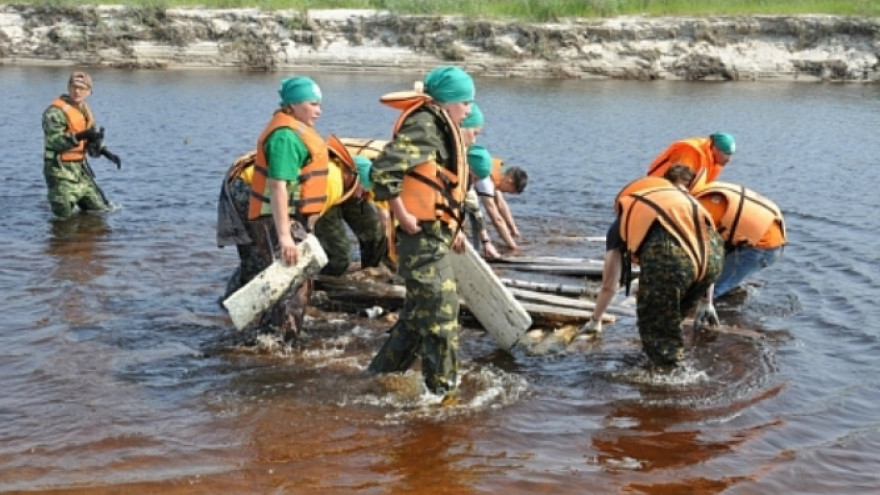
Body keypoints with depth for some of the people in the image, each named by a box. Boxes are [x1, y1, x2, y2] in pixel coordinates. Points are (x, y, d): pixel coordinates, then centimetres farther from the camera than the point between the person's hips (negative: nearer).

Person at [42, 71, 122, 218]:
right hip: (60, 170, -8)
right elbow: (54, 141, -27)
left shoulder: (85, 110, 12)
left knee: (100, 210, 12)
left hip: (80, 169, 8)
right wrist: (80, 136, -36)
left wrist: (107, 154, 3)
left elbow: (92, 142, 19)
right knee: (65, 215, -9)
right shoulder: (55, 111, -15)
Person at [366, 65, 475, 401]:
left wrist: (452, 228, 19)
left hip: (435, 235, 11)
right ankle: (442, 390, 1)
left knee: (418, 313, 19)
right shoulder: (423, 126, -15)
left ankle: (380, 374, 30)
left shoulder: (439, 128, 18)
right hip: (422, 236, -11)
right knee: (441, 310, -7)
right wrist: (403, 216, -20)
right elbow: (383, 171, -26)